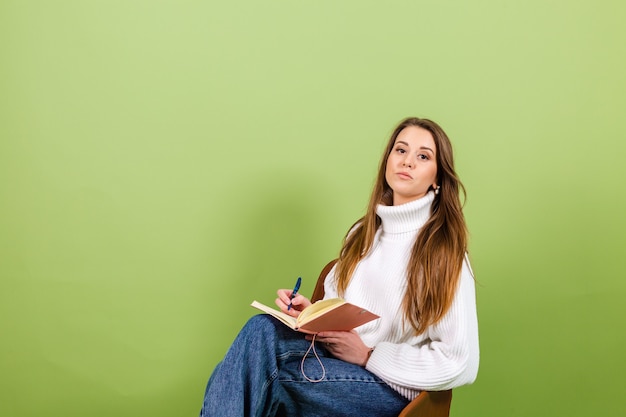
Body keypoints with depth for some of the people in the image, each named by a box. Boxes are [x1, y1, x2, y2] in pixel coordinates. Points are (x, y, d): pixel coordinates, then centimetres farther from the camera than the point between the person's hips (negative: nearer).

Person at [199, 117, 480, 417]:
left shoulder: (445, 251, -8)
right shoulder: (363, 233, 12)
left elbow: (461, 364, -11)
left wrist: (367, 355, -13)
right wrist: (312, 313, -3)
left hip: (392, 386, -6)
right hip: (336, 356, 6)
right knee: (262, 327, -26)